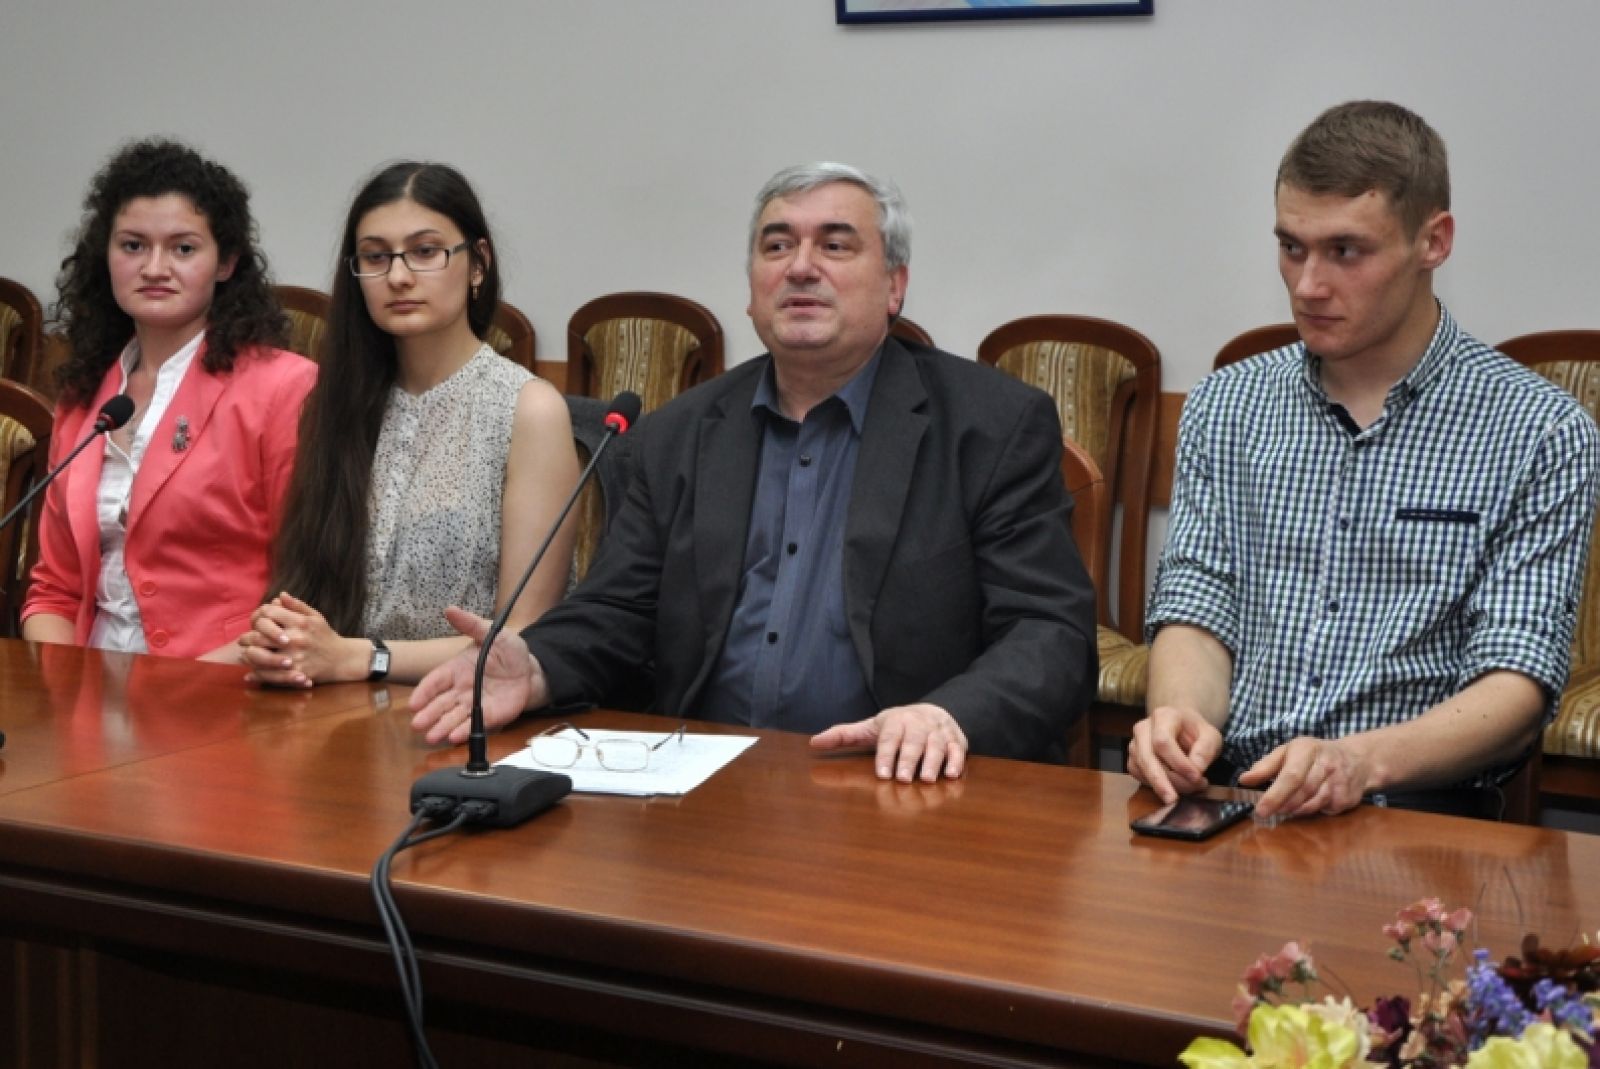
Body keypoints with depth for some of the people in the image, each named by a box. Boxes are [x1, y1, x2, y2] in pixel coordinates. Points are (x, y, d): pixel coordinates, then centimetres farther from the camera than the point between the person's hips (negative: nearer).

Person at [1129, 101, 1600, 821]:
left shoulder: (1538, 432, 0)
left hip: (1415, 804, -1)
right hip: (1226, 790, 2)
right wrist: (1180, 714, -16)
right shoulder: (1225, 408, 13)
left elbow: (1518, 685, -6)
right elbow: (1196, 609, 8)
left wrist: (1363, 760, -25)